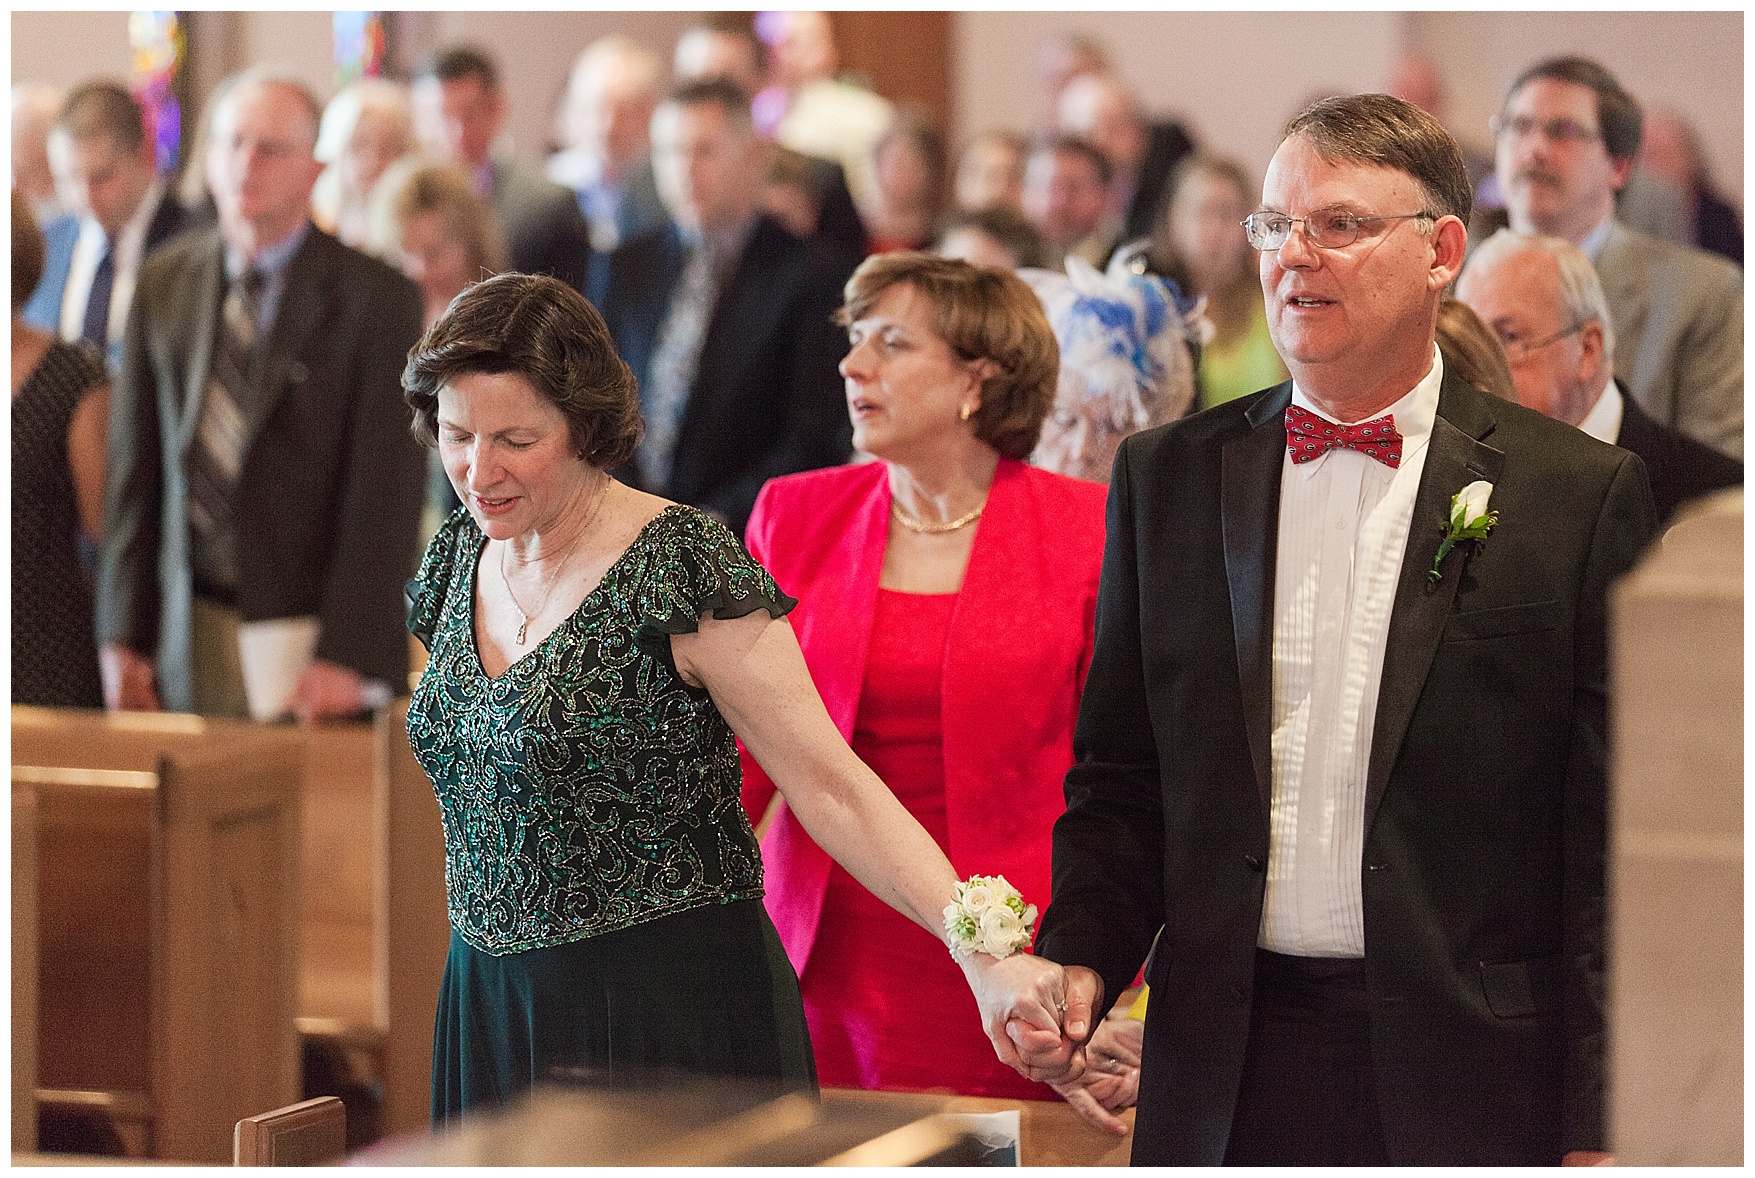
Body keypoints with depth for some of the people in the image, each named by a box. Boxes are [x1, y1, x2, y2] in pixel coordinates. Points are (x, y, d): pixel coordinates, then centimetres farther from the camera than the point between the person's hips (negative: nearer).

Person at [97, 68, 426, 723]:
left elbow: (385, 492, -9)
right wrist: (124, 634, 4)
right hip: (192, 637, 4)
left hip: (311, 631, -4)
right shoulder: (164, 284, 8)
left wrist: (347, 656, -14)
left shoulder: (376, 296, -6)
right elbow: (135, 472, 9)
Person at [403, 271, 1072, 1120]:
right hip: (494, 1010, 6)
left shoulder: (680, 567, -14)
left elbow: (831, 787, -18)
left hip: (675, 1020, -6)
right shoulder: (456, 561, 6)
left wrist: (984, 958, -27)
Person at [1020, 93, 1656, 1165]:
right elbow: (1120, 782, 13)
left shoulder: (1584, 494, -2)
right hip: (1222, 1075, 3)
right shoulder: (1169, 476, 9)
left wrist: (1598, 1131, -9)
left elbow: (1620, 846, -4)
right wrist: (1080, 960, -5)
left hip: (1469, 1093, -3)